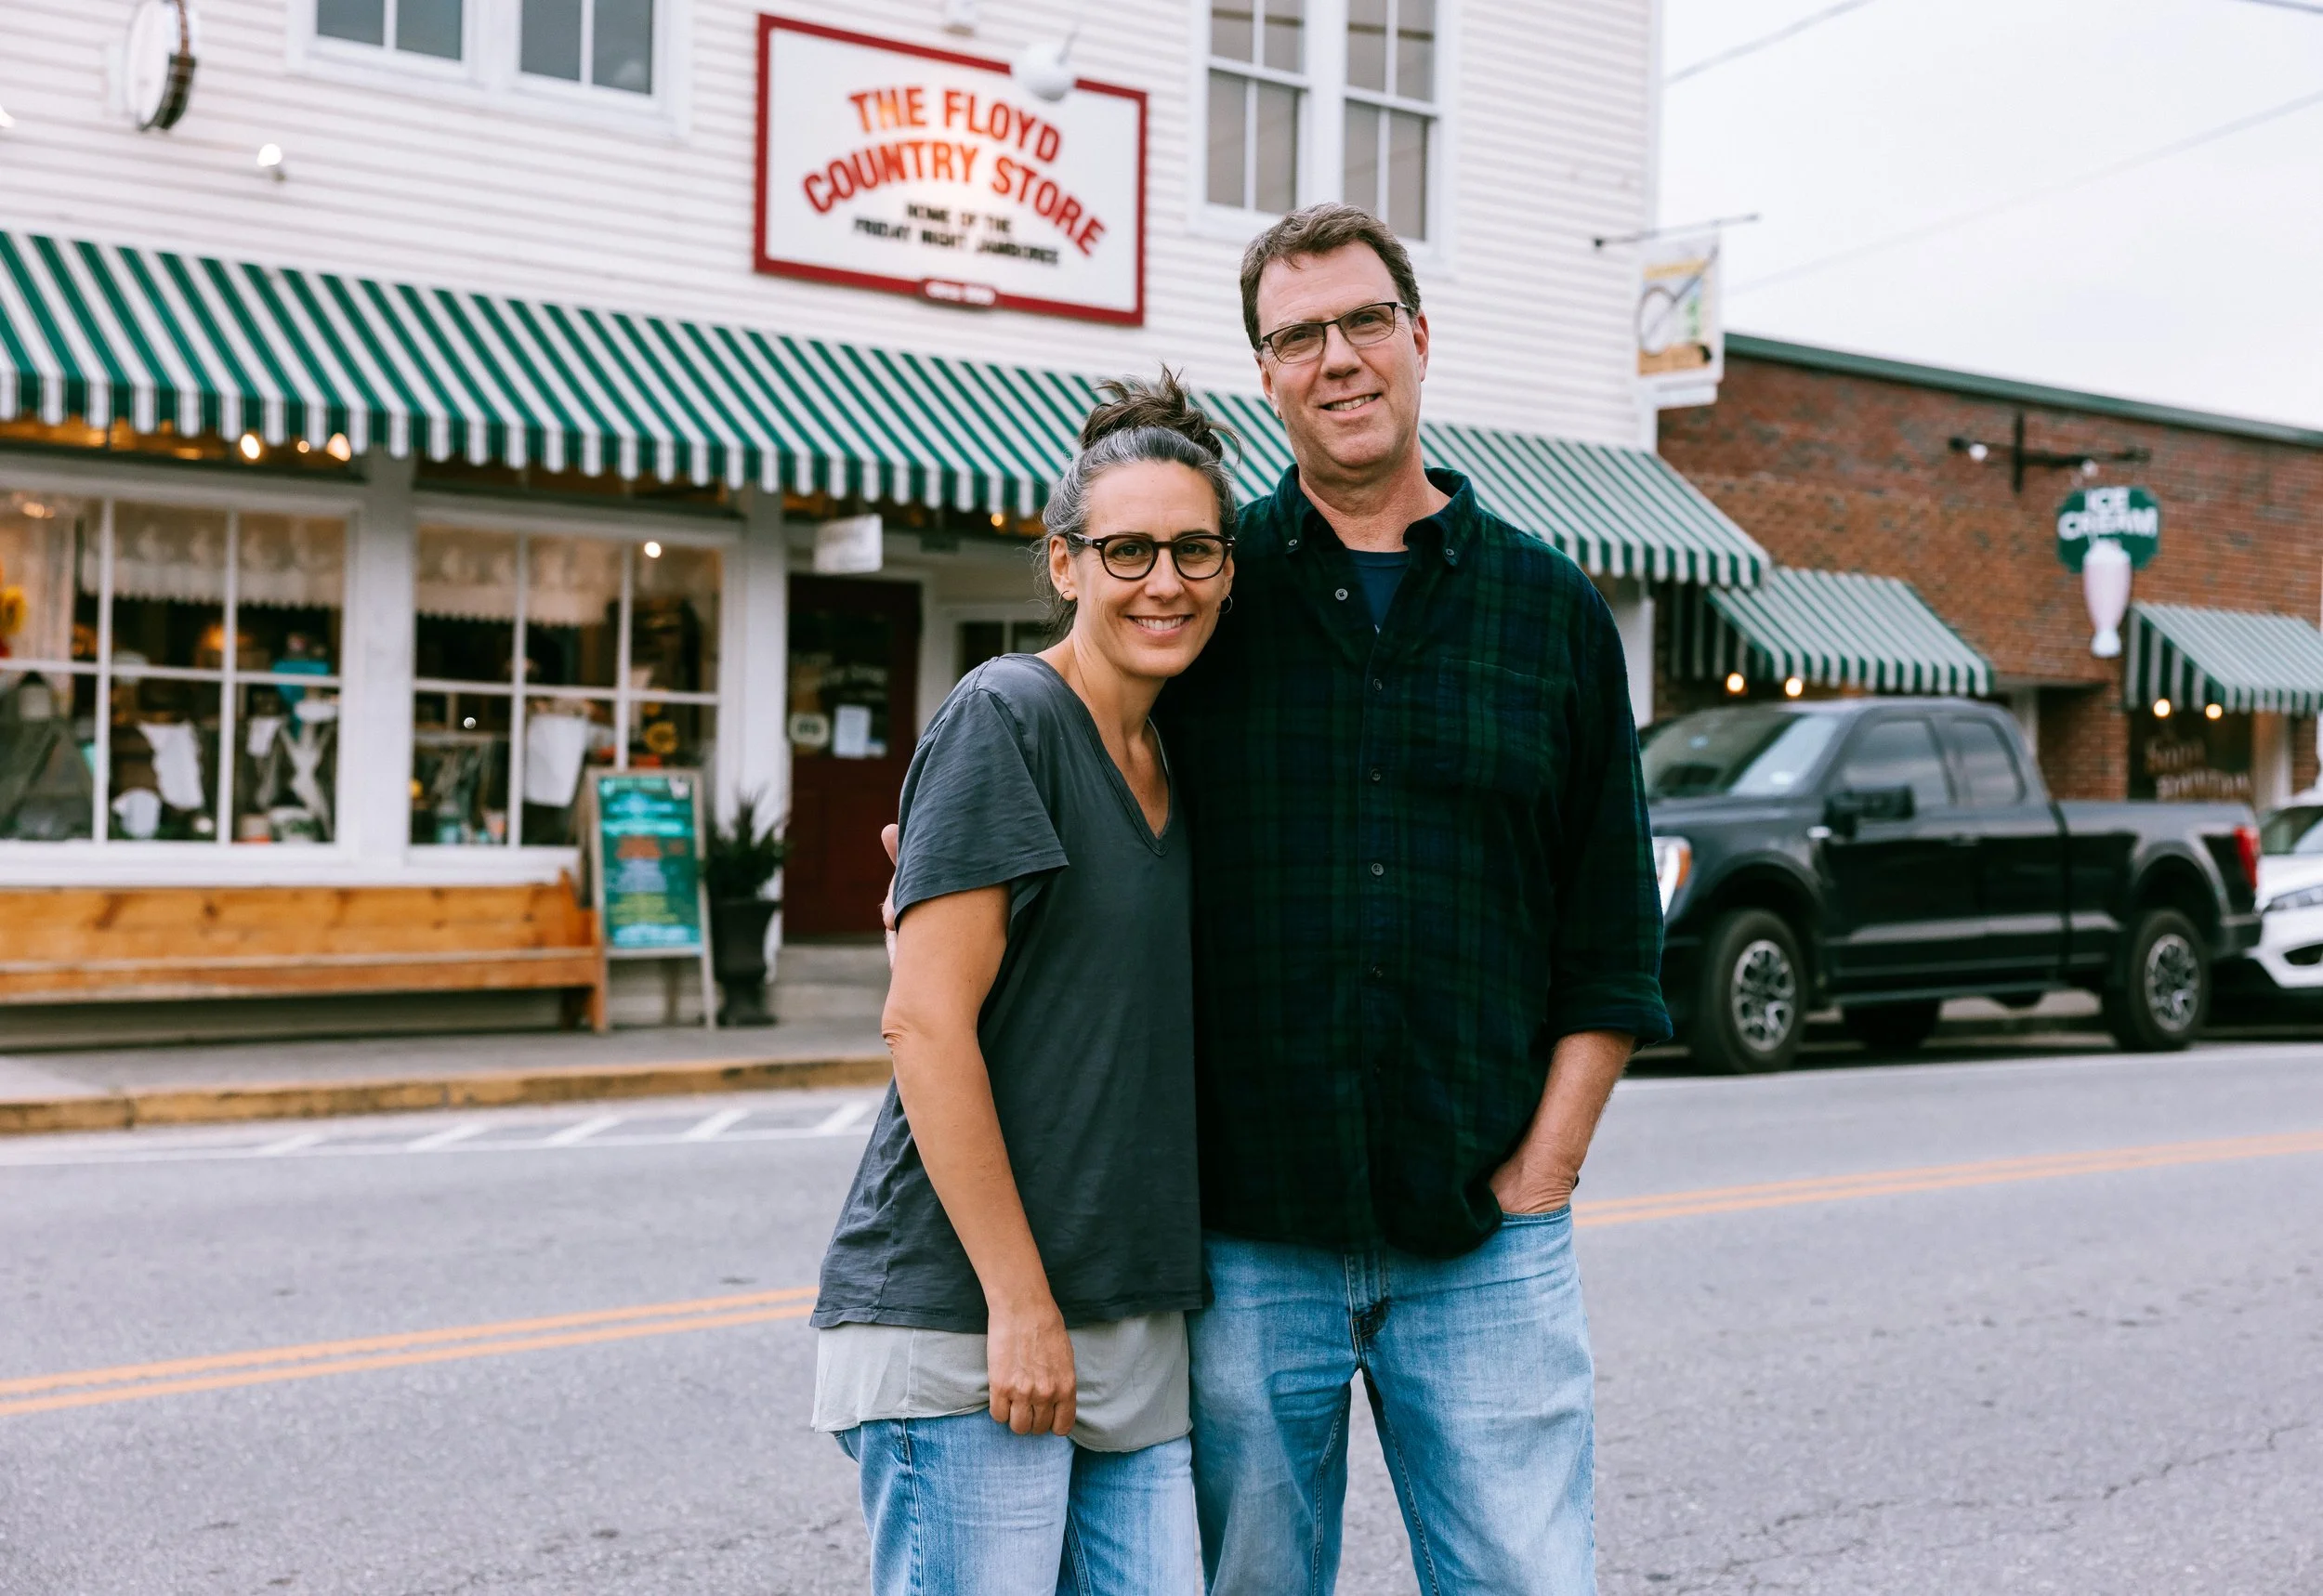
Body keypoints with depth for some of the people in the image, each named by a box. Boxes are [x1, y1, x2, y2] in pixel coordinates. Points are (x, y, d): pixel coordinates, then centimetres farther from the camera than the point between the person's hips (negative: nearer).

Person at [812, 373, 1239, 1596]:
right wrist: (1020, 1303, -16)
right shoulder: (1004, 718, -9)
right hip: (965, 1320, -7)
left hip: (1135, 1331, 7)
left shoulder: (1176, 762, 14)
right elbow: (924, 1021, -15)